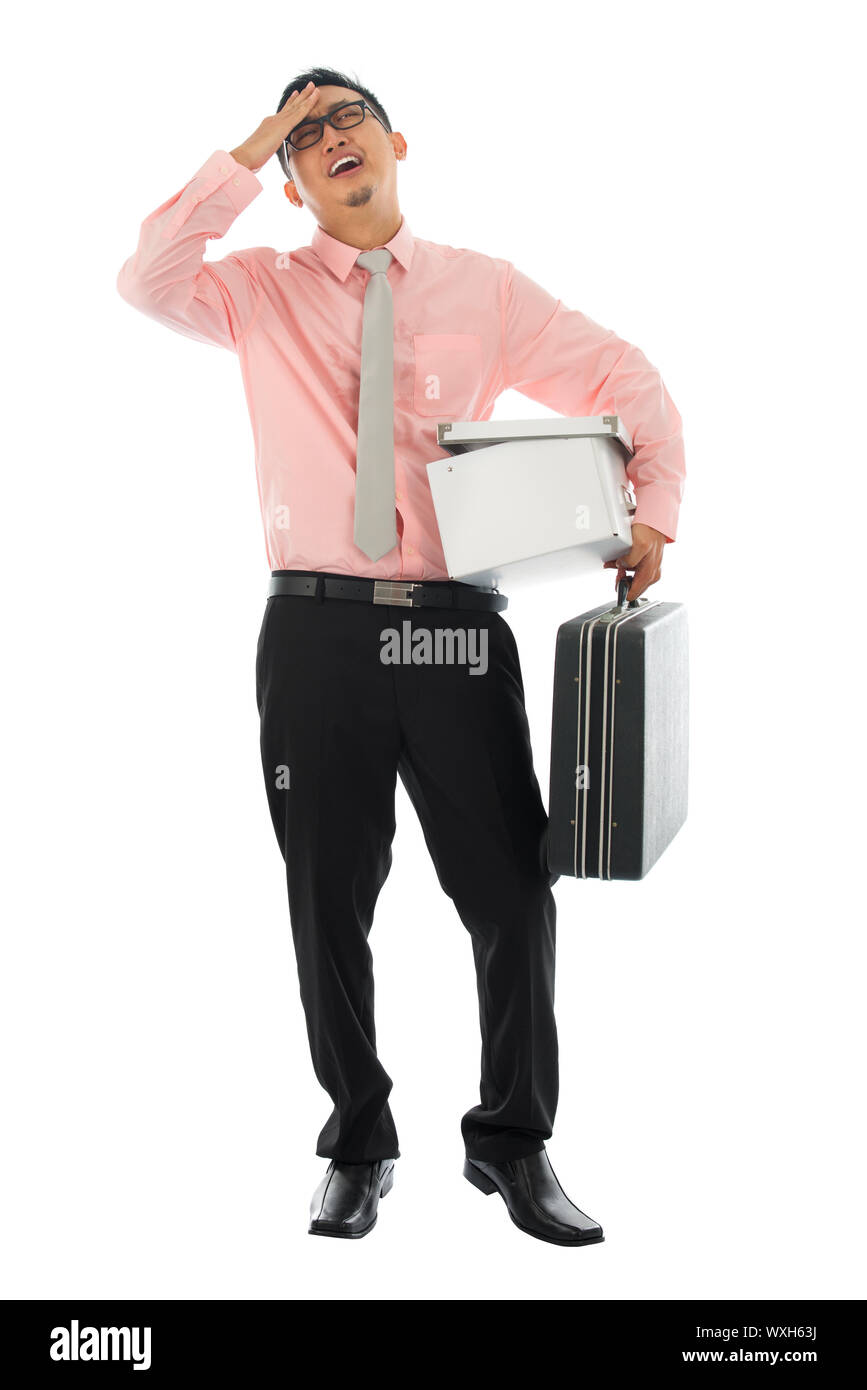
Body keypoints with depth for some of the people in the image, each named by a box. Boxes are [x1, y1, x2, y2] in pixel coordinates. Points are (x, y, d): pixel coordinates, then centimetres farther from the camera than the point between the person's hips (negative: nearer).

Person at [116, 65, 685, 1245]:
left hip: (456, 628, 0)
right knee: (328, 904, 8)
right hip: (317, 629, 0)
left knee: (513, 893, 2)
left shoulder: (484, 290, 9)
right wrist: (246, 153, -9)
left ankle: (513, 1143, 21)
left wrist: (653, 515, -4)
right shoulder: (263, 293, 8)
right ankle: (358, 1146, 25)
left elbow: (629, 383, 10)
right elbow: (147, 281, -11)